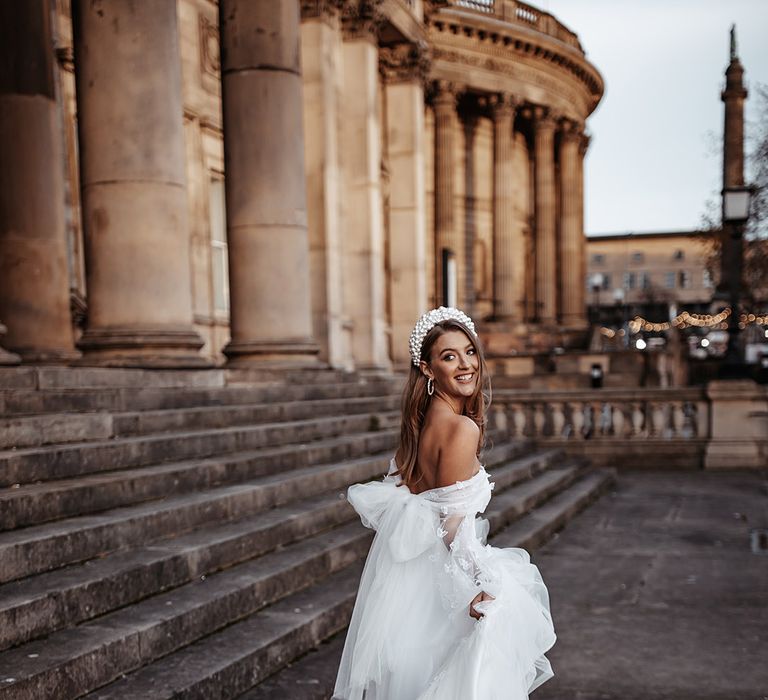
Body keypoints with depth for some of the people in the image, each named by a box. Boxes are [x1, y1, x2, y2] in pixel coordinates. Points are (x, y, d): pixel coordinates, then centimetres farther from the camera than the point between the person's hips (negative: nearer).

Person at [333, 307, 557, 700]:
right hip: (435, 577, -9)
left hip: (404, 570, 9)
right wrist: (482, 586, -19)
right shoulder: (463, 429, -20)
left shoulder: (420, 420, 5)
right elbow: (453, 526, -21)